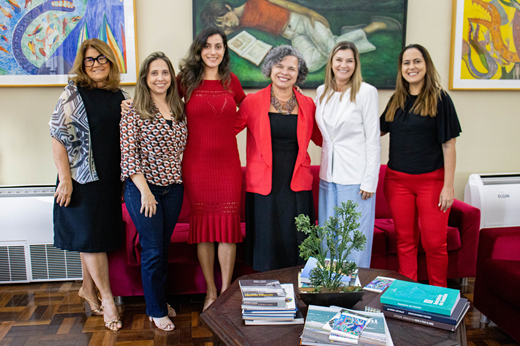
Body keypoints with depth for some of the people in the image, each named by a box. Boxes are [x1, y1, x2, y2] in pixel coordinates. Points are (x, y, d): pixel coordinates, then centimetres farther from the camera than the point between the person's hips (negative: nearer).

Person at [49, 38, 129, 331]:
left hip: (112, 178, 5)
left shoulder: (121, 96, 8)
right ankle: (107, 297, 14)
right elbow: (58, 137, -10)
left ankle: (88, 288, 33)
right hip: (83, 178, -5)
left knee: (100, 233, 14)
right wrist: (65, 178, -15)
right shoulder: (73, 94, -6)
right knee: (90, 234, 1)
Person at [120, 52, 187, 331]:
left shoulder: (179, 111, 8)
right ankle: (157, 310, 19)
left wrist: (177, 179, 7)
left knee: (163, 247, 15)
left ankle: (161, 300, 33)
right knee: (153, 250, 1)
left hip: (173, 189, 5)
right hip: (143, 188, -5)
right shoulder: (134, 114, -8)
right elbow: (129, 156, -11)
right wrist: (145, 191, -15)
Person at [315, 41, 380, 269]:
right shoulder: (322, 92, 10)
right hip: (328, 175, 6)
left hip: (355, 177, -5)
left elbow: (373, 139, -8)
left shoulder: (366, 92, -6)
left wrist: (370, 181, -12)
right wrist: (324, 169, 12)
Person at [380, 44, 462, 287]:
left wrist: (448, 186, -11)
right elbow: (378, 130, 22)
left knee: (434, 243, 1)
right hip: (397, 180, 4)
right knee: (405, 240, 10)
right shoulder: (396, 100, 9)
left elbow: (448, 144, -6)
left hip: (431, 180, -4)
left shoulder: (439, 99, -4)